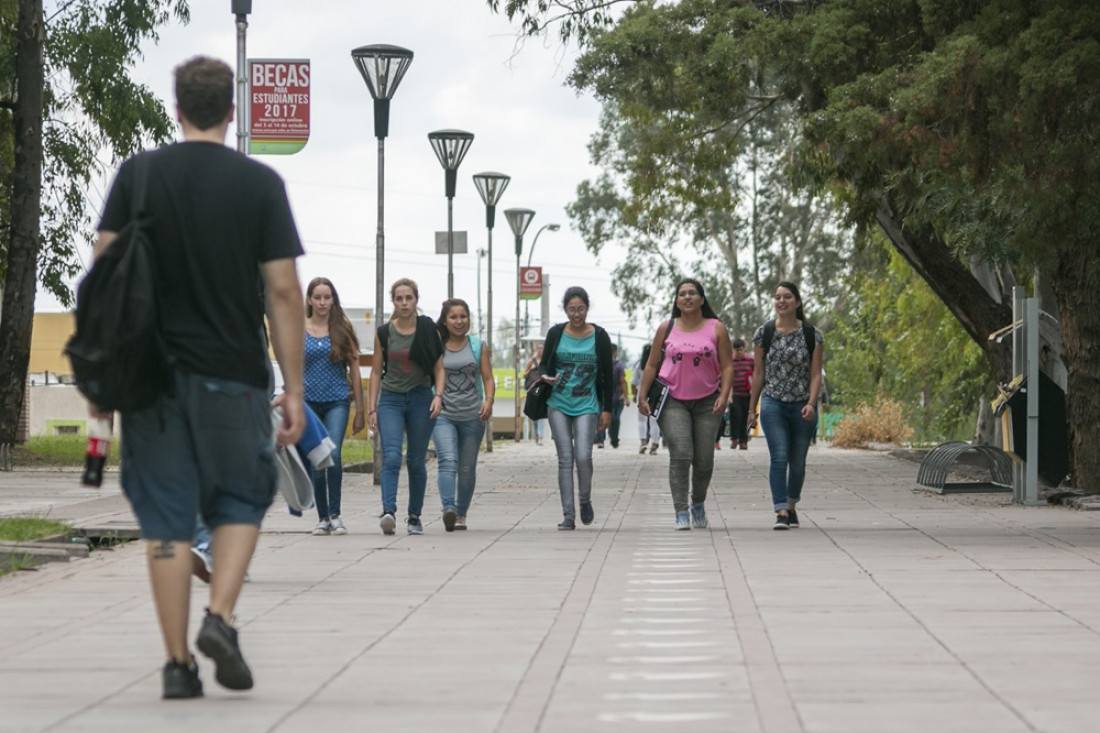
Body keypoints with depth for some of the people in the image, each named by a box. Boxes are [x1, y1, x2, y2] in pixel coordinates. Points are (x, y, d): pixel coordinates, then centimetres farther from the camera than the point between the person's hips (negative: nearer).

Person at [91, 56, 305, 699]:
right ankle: (221, 618, -5)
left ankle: (178, 662, 5)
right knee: (241, 501, 16)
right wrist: (294, 388, -1)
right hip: (232, 374, -1)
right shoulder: (260, 183, -2)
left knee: (166, 519, 6)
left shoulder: (137, 175, 3)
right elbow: (283, 291, -5)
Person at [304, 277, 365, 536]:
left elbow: (354, 370, 7)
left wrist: (360, 409, 5)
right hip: (308, 402, 1)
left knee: (333, 455, -18)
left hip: (337, 401, -1)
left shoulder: (343, 328, 4)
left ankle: (335, 515, -9)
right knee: (315, 463, 4)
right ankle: (323, 517, 15)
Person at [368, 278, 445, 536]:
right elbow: (376, 372, 8)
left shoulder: (428, 330, 1)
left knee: (416, 461, 6)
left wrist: (438, 395, -11)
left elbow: (439, 368, 4)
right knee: (391, 457, -17)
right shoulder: (384, 333, 4)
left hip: (421, 399, 0)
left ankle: (414, 517, 17)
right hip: (390, 399, 0)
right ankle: (388, 512, -29)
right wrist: (372, 408, 3)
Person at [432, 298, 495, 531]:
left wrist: (489, 400, -12)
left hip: (472, 416, 2)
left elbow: (488, 378, 5)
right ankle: (448, 508, -34)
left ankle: (461, 513, 21)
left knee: (467, 468, 8)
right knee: (448, 461, -21)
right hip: (443, 415, -2)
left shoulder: (478, 346, 9)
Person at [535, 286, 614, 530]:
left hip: (587, 406, -1)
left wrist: (607, 409, 2)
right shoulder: (556, 333, 3)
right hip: (559, 405, 1)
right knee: (565, 459, -3)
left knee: (583, 456, -15)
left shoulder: (599, 336, 1)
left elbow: (608, 374, 5)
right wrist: (546, 377, -15)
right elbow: (543, 364, 10)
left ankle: (585, 500, 12)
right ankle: (568, 515, -1)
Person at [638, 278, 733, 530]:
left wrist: (724, 395, -12)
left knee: (704, 460, 4)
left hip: (706, 402, 1)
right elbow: (652, 365, 10)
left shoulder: (716, 329, 4)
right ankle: (681, 513, -14)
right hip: (674, 402, -1)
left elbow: (727, 366, 2)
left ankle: (698, 504, 29)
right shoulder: (666, 329, 6)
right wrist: (643, 398, 3)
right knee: (680, 455, -16)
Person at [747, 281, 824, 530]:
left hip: (803, 406, 1)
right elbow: (758, 373, 7)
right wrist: (751, 409, 8)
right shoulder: (764, 333, 2)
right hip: (773, 404, -1)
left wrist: (811, 403, -15)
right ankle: (781, 513, -17)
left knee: (798, 462, 9)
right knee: (779, 458, -14)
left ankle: (792, 506, 32)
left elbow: (815, 374, 0)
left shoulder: (812, 335, 0)